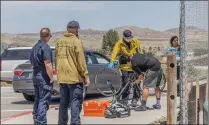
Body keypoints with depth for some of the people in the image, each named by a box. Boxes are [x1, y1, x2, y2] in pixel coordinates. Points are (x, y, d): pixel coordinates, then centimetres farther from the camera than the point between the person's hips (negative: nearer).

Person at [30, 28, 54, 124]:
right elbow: (47, 64, -21)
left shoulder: (35, 47, 14)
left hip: (35, 75, 9)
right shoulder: (45, 47, -16)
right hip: (44, 77, -9)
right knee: (44, 101, -7)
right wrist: (51, 78, -15)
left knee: (37, 100, 16)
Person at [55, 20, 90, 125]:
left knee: (63, 102, 14)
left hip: (62, 77, 7)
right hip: (74, 77, -7)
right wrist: (85, 75, -8)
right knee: (75, 102, -4)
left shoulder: (59, 41, 10)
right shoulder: (76, 41, -11)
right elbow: (81, 60, -13)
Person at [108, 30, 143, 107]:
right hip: (125, 66, -1)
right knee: (125, 83, -1)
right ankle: (124, 100, 10)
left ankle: (135, 99, 14)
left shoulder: (136, 42, -3)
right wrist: (112, 61, -34)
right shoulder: (119, 43, -8)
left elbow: (140, 52, 5)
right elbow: (114, 52, -19)